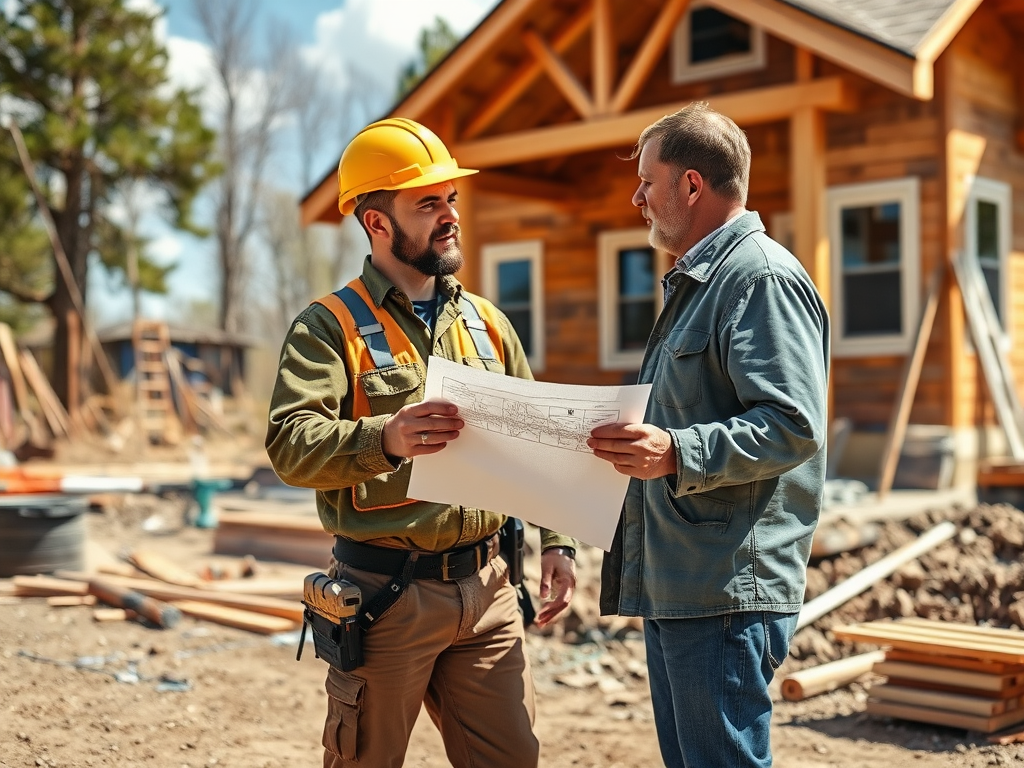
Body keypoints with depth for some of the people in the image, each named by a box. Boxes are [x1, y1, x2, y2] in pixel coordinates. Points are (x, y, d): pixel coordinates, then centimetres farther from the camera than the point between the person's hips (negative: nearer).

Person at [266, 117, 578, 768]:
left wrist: (557, 541, 5)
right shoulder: (332, 325, -6)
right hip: (385, 593, -5)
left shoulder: (487, 323, 12)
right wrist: (384, 440, -37)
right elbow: (291, 444, -20)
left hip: (486, 587, 5)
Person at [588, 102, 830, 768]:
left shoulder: (763, 277, -12)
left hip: (728, 590, -11)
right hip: (674, 584, 11)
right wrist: (636, 442, 21)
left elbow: (793, 427, -23)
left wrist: (676, 453, -32)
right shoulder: (695, 282, 21)